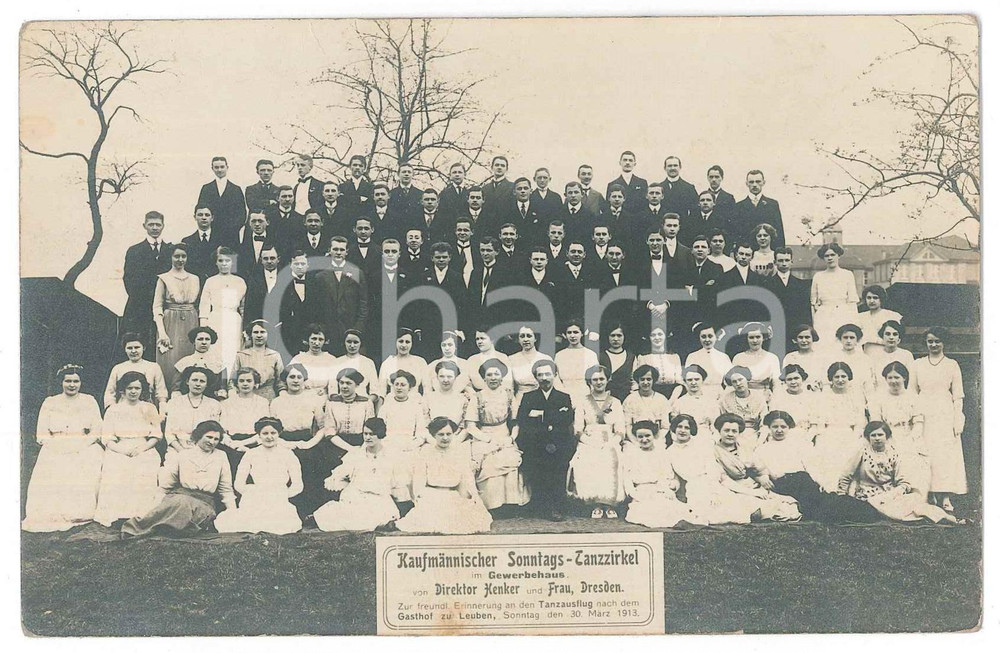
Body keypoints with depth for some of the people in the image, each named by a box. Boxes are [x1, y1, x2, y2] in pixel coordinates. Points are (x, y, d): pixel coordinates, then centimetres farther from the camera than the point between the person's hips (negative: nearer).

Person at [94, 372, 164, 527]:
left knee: (144, 473, -32)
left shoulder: (149, 409, 15)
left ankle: (141, 516, -31)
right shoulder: (113, 410, 14)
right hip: (119, 452, 0)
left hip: (144, 452, 0)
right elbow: (107, 439, 7)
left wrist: (142, 448, -8)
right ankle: (117, 515, -30)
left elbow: (156, 435, 11)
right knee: (115, 472, -31)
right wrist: (123, 450, -12)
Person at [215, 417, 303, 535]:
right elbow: (238, 484, 12)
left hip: (280, 504, 0)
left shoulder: (287, 454, 12)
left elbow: (297, 486, 9)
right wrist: (255, 493, 2)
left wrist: (281, 495, 2)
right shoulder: (251, 454, 15)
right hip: (254, 505, 0)